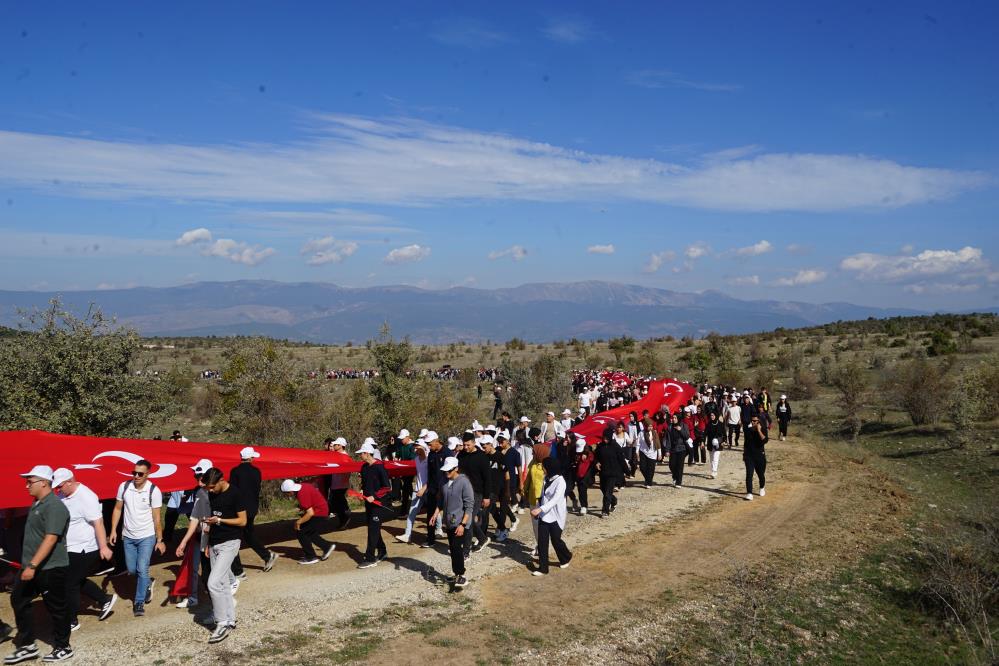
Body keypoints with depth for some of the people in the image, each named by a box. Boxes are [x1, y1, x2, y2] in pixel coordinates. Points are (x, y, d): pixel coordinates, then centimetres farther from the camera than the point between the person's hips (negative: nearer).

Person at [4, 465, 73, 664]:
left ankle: (63, 648, 16)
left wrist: (32, 565, -30)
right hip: (31, 566, 10)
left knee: (56, 608, 2)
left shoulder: (54, 506, -20)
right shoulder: (37, 504, 11)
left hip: (50, 569, -10)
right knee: (18, 600, 12)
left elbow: (50, 539, -27)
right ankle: (27, 646, 23)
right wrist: (28, 565, 22)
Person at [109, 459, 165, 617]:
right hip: (129, 536, 4)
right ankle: (147, 583, 42)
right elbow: (118, 509, 5)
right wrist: (113, 531, 0)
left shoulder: (154, 491, -15)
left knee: (142, 570, -6)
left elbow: (156, 518, -10)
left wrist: (160, 540, -8)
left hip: (147, 537, -4)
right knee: (131, 570, 13)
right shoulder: (124, 486, -7)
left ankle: (139, 602, 8)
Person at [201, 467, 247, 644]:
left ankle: (222, 623, -6)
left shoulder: (234, 494, -14)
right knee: (223, 584, 11)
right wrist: (208, 543, 15)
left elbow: (242, 521, -12)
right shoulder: (212, 494, 8)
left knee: (213, 583, -15)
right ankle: (230, 620, 21)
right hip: (215, 543, 8)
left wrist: (219, 520, -18)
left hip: (229, 543, -8)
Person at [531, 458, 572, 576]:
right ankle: (542, 568, 9)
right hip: (544, 515, 6)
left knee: (555, 540, 8)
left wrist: (540, 509, -37)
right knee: (542, 542, 2)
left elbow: (555, 499, -28)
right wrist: (537, 509, 10)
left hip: (555, 516, -6)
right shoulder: (546, 479, 5)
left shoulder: (560, 481, -18)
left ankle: (566, 557, 36)